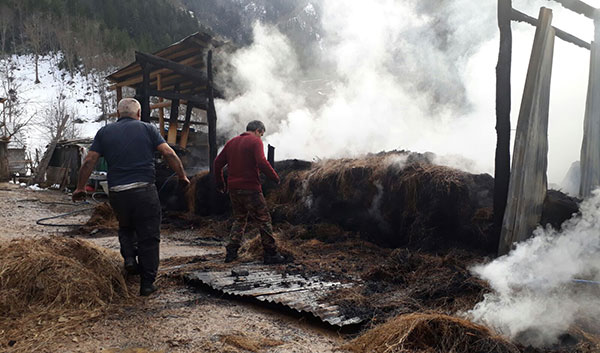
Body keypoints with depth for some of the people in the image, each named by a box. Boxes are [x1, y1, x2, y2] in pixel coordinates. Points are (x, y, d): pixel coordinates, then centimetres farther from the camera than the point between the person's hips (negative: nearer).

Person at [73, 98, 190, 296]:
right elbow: (169, 154, -3)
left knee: (126, 227, 29)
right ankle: (147, 284, 9)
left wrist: (80, 188, 15)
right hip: (144, 190, -2)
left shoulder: (104, 132, 11)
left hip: (117, 193, 3)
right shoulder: (147, 129, 5)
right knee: (148, 237, 6)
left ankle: (129, 256, 7)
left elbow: (89, 162, 6)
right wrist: (182, 176, 6)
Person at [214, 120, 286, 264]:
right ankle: (271, 254, 4)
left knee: (239, 219, 19)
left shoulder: (231, 142, 15)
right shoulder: (255, 141, -6)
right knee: (264, 220, 1)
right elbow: (261, 162, -20)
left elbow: (218, 162, 16)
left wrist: (220, 182, 24)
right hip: (250, 189, -7)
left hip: (233, 188, 7)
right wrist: (275, 177, -9)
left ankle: (231, 251, 13)